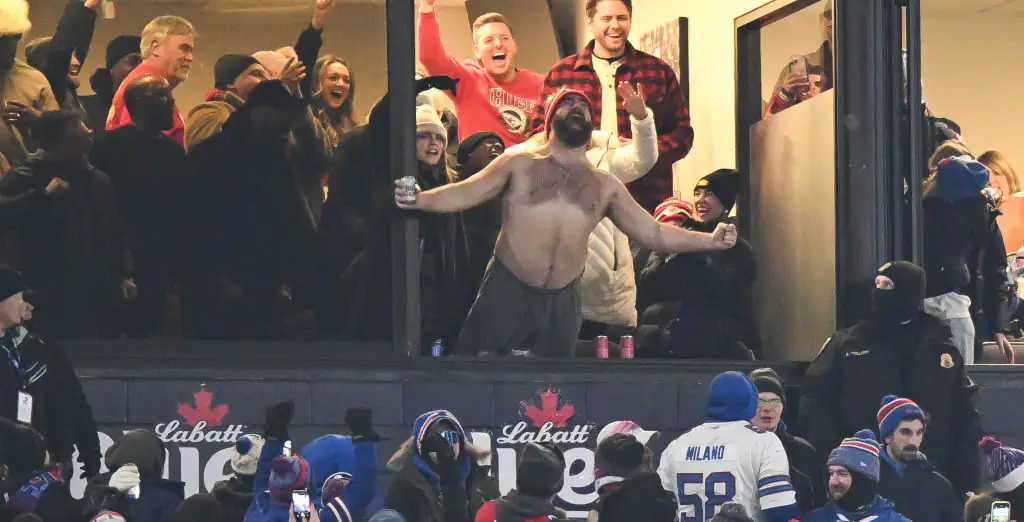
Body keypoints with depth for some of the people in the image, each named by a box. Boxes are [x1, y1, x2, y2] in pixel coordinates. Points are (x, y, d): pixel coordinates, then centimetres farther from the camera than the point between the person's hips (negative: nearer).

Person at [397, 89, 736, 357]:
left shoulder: (606, 186, 15)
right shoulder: (519, 165, 7)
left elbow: (653, 234, 14)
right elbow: (465, 193, -1)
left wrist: (709, 241, 4)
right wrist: (419, 200, -19)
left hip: (562, 302, 3)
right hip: (507, 292, -3)